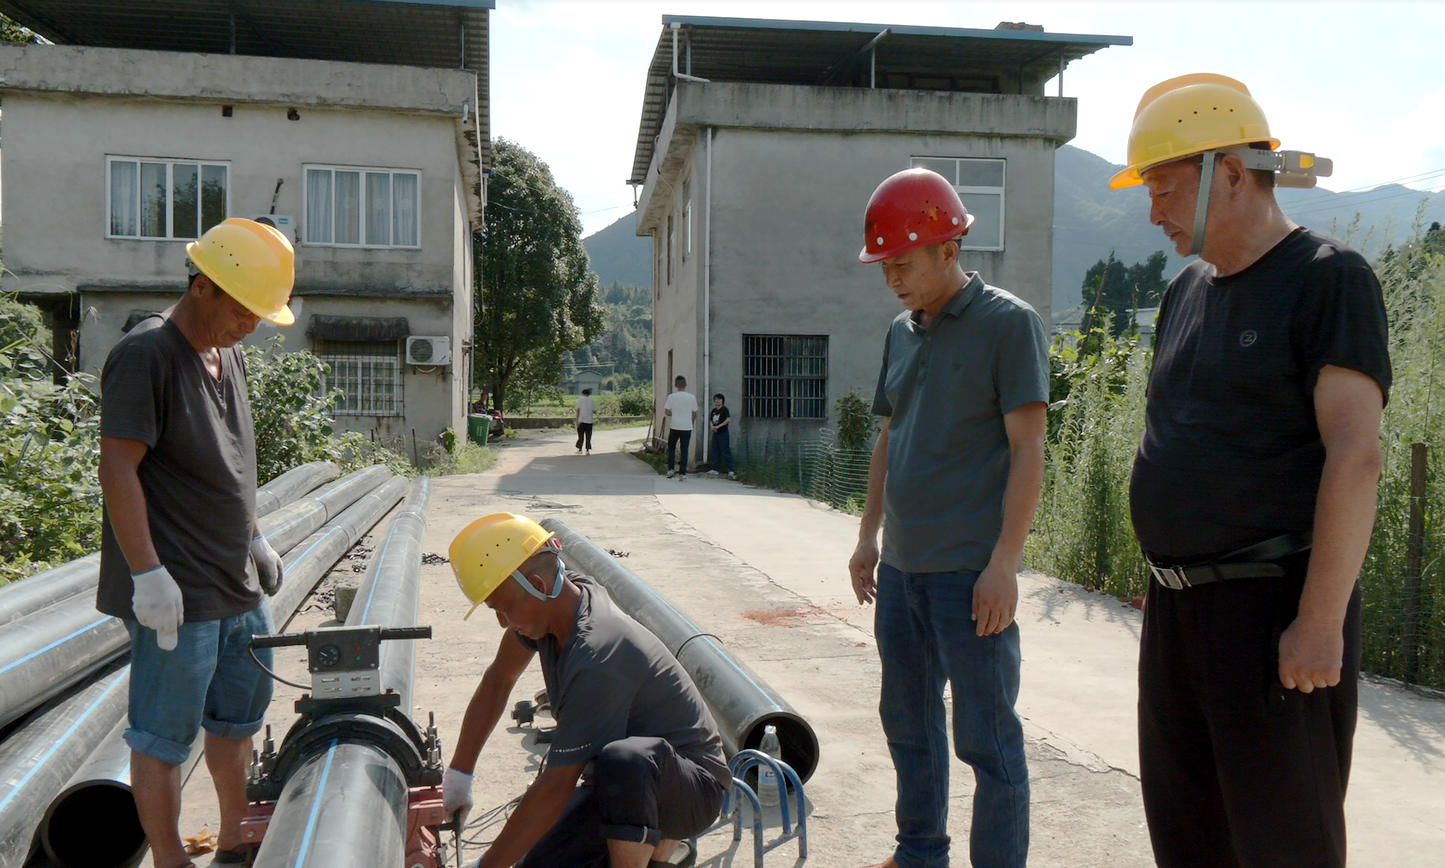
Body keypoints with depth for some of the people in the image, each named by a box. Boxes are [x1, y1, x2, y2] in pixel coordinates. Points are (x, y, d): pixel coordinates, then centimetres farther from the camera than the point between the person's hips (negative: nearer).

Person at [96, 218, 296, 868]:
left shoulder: (228, 355, 11)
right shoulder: (145, 356, -16)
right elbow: (117, 468, -20)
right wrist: (149, 574, -23)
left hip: (239, 583, 10)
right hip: (176, 594, -9)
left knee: (239, 716, 20)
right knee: (163, 739, 3)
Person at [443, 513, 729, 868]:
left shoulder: (594, 660, -34)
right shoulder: (566, 594, -8)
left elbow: (555, 789, -31)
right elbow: (498, 680, 8)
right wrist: (458, 773, 7)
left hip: (693, 786, -8)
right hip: (626, 784, 8)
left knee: (623, 759, -41)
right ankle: (658, 838, 13)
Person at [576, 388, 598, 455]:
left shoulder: (580, 400, -1)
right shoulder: (592, 401, 5)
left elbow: (578, 410, -6)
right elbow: (595, 412, 2)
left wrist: (577, 420, -4)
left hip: (581, 420, -2)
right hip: (589, 421, 2)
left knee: (581, 435, 6)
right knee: (588, 436, 7)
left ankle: (580, 449, 5)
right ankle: (588, 449, 3)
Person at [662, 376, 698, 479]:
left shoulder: (671, 397, -6)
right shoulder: (692, 397, -1)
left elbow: (667, 412, -5)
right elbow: (695, 413, 6)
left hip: (674, 427, -1)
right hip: (687, 428, 1)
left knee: (671, 448, 17)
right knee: (685, 450, 5)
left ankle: (670, 469, 9)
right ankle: (682, 473, 3)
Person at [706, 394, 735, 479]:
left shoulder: (724, 409, -8)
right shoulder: (714, 410, 13)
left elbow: (728, 419, -19)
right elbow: (711, 421, 18)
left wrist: (718, 426, -22)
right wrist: (712, 427, -4)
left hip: (723, 433, -8)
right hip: (715, 433, 8)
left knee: (726, 452, -9)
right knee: (715, 452, 12)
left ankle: (731, 470, -10)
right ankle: (715, 469, 20)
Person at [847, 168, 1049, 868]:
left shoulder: (1009, 324, -8)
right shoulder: (902, 333, 13)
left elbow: (1027, 449, -12)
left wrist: (1003, 562, -17)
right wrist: (868, 536, 17)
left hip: (971, 572, -7)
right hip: (901, 566, 8)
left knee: (987, 738, 1)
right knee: (907, 720, 18)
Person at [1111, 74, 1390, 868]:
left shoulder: (1329, 279, -10)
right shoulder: (1188, 289, 13)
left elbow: (1355, 455, -18)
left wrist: (1322, 621, -22)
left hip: (1275, 606, -7)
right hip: (1180, 605, 8)